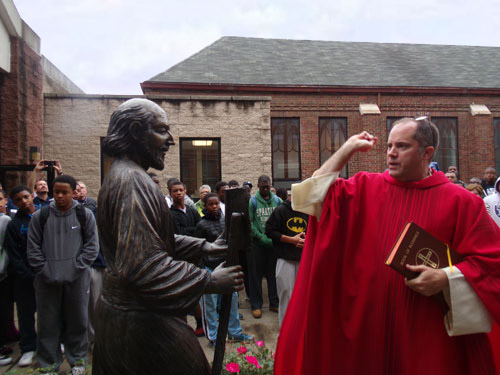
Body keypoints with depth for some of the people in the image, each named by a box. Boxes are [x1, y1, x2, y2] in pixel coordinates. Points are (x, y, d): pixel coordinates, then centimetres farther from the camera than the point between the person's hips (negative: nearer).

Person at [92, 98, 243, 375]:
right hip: (140, 321, -11)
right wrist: (208, 281, -23)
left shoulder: (122, 176, 11)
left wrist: (203, 247, 10)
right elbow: (141, 265, -29)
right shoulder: (131, 181, -22)